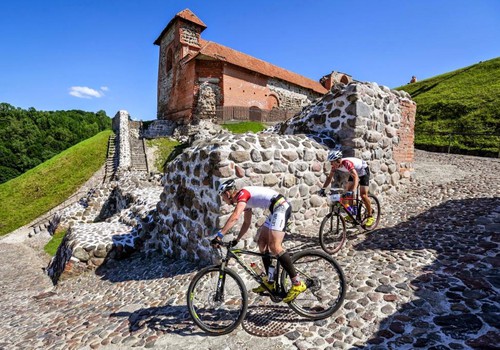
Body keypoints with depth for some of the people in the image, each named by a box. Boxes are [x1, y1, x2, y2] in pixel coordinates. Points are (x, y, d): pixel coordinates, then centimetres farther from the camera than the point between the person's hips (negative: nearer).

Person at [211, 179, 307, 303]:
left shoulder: (242, 194, -10)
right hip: (277, 209, 10)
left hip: (281, 207, -10)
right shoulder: (244, 200, 18)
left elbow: (235, 217, -26)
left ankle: (297, 283, -10)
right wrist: (236, 240, 24)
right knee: (262, 243, 10)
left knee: (274, 247, -15)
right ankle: (270, 282, 17)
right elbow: (247, 223, 27)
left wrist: (219, 235, -27)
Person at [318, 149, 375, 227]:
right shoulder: (335, 165, -20)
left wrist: (352, 191, -60)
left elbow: (356, 177, -49)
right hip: (354, 172, 7)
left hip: (363, 171, -7)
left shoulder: (347, 163, -41)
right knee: (348, 192, -2)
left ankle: (370, 216, 3)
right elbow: (329, 177, -13)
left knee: (363, 195, -11)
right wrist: (323, 189, -24)